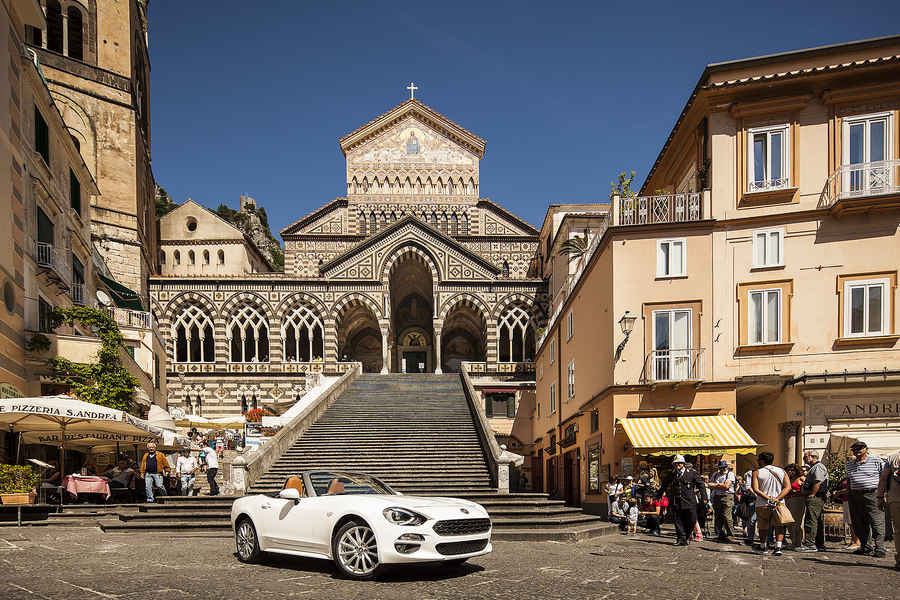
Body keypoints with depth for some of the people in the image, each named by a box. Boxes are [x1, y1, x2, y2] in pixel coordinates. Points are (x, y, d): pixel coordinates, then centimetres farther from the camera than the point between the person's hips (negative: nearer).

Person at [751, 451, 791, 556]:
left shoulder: (757, 472, -2)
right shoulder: (782, 471, 6)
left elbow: (756, 489, -14)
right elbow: (788, 487, -5)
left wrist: (768, 498, -15)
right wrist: (777, 498, -12)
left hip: (763, 504, -1)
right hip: (779, 504, 1)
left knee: (763, 527, 14)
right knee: (779, 526, 7)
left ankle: (763, 547, 26)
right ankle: (778, 547, -10)